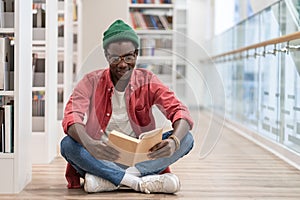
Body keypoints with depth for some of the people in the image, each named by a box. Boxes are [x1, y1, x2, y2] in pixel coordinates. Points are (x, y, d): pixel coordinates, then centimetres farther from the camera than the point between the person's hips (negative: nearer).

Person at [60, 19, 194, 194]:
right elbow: (72, 117, -18)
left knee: (186, 139, -21)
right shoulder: (91, 82, -2)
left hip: (139, 159, 1)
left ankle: (107, 180, -29)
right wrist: (89, 144, -40)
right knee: (68, 144, -29)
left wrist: (174, 141, -33)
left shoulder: (147, 81, 2)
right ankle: (143, 182, -32)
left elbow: (180, 112, -10)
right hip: (102, 159, -1)